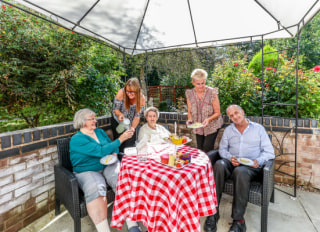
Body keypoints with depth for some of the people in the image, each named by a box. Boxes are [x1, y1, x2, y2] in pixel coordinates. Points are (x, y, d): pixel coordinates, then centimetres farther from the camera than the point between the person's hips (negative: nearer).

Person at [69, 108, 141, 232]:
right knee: (96, 189, -37)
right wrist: (121, 139, -19)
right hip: (87, 172, -4)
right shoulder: (77, 139, -8)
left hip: (108, 166, 4)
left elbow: (113, 147, 17)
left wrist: (114, 154, -7)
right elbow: (101, 151, -20)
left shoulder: (100, 132, 13)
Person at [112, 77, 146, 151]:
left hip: (130, 123, 1)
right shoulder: (121, 93, -27)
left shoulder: (142, 98, -22)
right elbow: (115, 109, -16)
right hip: (118, 122, -1)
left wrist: (133, 127, -30)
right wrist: (120, 114, -38)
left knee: (131, 144, 6)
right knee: (120, 143, 2)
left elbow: (137, 116, -17)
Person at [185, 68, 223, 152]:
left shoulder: (212, 93, -17)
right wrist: (190, 119, -17)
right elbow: (190, 112, 3)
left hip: (212, 126, -4)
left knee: (207, 149, -7)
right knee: (199, 150, 13)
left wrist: (208, 119, -29)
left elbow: (217, 113, -12)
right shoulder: (189, 94, -7)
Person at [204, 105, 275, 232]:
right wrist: (230, 157, -10)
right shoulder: (228, 130, 17)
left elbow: (269, 151, 6)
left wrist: (259, 161, -14)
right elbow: (222, 149, 12)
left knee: (240, 171, -38)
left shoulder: (258, 128, 10)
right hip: (232, 163, 2)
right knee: (219, 165, -33)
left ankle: (238, 220, -25)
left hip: (251, 166, -2)